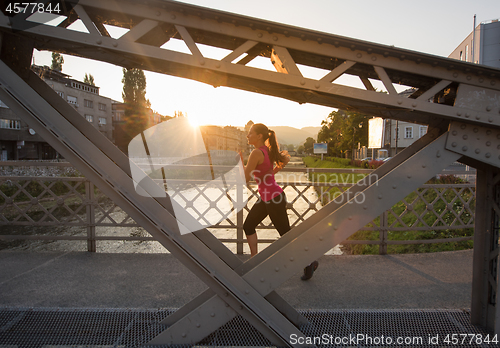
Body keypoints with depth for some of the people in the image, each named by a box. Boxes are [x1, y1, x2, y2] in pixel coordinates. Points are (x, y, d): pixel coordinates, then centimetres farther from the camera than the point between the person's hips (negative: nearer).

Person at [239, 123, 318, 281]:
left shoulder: (256, 153, -21)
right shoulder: (268, 150, 6)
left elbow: (246, 177, -19)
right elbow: (285, 157, 15)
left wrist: (241, 158, -8)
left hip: (274, 198, -10)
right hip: (266, 197, 10)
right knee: (248, 226, 14)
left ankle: (309, 262, 21)